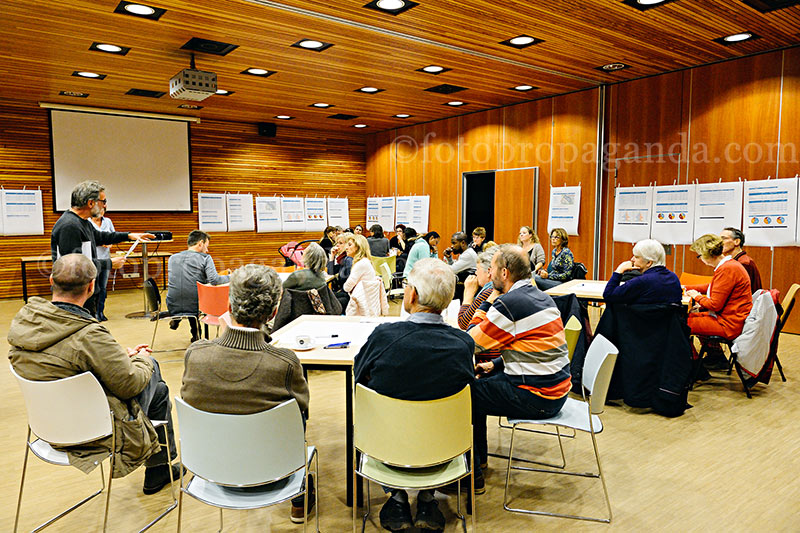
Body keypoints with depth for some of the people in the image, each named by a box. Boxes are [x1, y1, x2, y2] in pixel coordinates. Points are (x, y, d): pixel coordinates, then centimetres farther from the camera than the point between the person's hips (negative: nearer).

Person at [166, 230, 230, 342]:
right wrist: (230, 277, -3)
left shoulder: (172, 258, 8)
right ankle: (195, 334, 32)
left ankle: (175, 320, 30)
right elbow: (214, 280, -21)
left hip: (172, 307, 4)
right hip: (194, 307, -4)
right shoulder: (205, 258, -8)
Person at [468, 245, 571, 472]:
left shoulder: (508, 303, -21)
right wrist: (495, 365, 12)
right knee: (479, 383, 20)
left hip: (537, 397, -10)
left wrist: (487, 303, -5)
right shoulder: (542, 297, 9)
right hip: (557, 388, 10)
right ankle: (479, 457, 32)